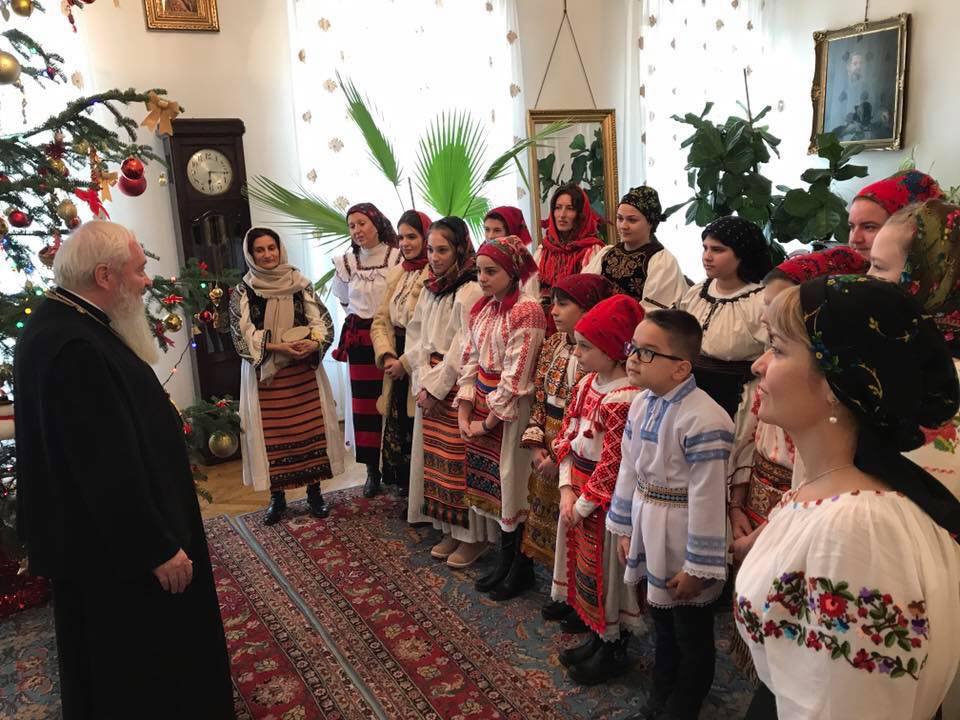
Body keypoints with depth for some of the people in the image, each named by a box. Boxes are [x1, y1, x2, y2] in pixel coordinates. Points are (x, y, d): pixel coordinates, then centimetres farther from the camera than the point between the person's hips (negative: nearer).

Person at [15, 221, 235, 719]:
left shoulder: (62, 324, 4)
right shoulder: (75, 348, -29)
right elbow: (110, 468, -29)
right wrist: (159, 548, -21)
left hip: (101, 534, 10)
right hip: (115, 547, -10)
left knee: (125, 663, 26)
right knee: (139, 671, 11)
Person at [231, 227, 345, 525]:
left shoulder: (300, 284, 3)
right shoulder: (242, 292, -1)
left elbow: (323, 321, 0)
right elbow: (242, 336, -7)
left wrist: (313, 343, -20)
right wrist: (278, 347, -20)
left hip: (304, 370, 1)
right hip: (264, 372, -1)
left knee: (310, 429, 4)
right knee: (272, 434, 3)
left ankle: (314, 491, 18)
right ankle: (277, 496, 16)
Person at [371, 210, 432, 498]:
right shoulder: (396, 274, 13)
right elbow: (380, 320, 11)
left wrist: (406, 362, -14)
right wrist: (386, 356, -5)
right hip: (396, 364, 7)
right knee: (396, 430, 11)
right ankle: (403, 489, 26)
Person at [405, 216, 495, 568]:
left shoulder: (471, 291, -13)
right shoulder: (431, 289, 11)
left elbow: (464, 349, -17)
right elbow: (416, 337, 8)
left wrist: (436, 387, -12)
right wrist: (422, 383, -3)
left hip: (458, 386, -8)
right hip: (429, 387, 8)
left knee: (460, 458, -1)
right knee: (436, 457, 13)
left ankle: (474, 535, 14)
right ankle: (450, 530, 27)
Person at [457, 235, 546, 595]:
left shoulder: (527, 310, -16)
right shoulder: (481, 308, 9)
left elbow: (516, 377, -18)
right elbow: (469, 362, 9)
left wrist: (489, 421, -12)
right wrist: (464, 414, 1)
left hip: (511, 411, -7)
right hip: (481, 406, 7)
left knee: (513, 483, 4)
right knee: (493, 485, 14)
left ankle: (521, 569, 23)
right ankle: (506, 560, 31)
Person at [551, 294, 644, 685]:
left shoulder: (626, 400, -24)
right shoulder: (587, 384, 3)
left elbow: (612, 466, -23)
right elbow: (567, 437, 5)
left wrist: (583, 504, -14)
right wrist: (566, 490, -3)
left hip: (606, 500, -8)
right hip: (578, 490, 8)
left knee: (605, 571, 8)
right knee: (583, 564, 20)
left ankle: (613, 650, 29)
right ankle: (596, 638, 40)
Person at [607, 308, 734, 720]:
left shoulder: (703, 419, -26)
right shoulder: (641, 404, 0)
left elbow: (707, 500, -23)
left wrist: (697, 566, -18)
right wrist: (625, 528, 13)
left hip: (682, 540, -8)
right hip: (648, 531, 8)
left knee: (691, 638, 14)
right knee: (662, 626, 26)